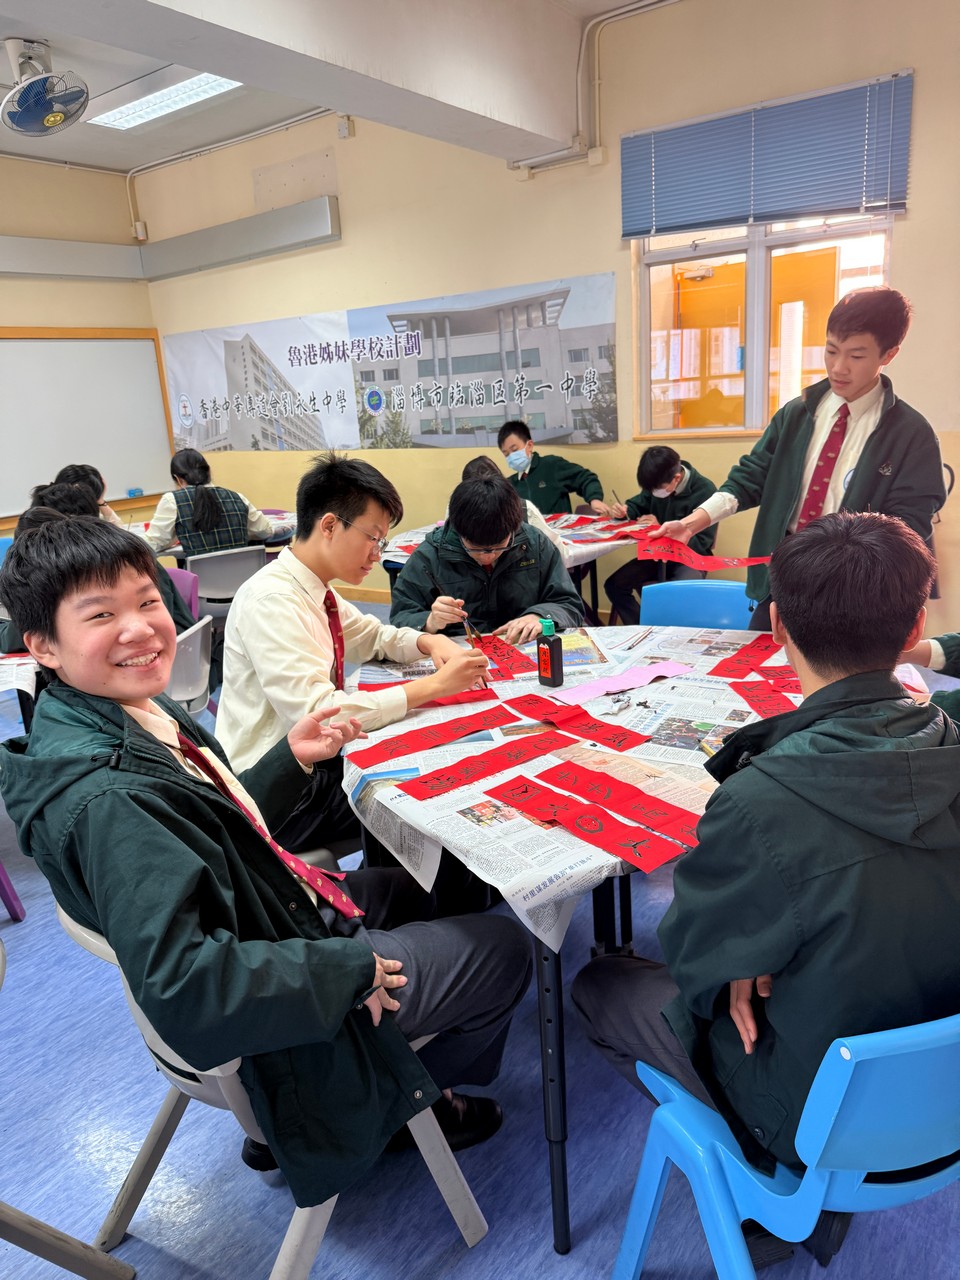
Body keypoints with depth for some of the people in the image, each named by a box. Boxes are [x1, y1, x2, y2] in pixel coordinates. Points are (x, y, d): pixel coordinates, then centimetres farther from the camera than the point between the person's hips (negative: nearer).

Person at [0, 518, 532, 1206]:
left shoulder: (141, 709, -5)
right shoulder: (106, 800, -34)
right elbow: (178, 982, -39)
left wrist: (292, 757, -4)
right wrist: (357, 966, -29)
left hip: (287, 916, 9)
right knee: (504, 947, 7)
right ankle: (409, 1103, 33)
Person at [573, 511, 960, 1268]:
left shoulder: (763, 800, -36)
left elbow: (690, 953, -18)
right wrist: (757, 958, -8)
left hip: (819, 1119, -5)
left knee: (600, 985, 14)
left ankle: (779, 1191, 22)